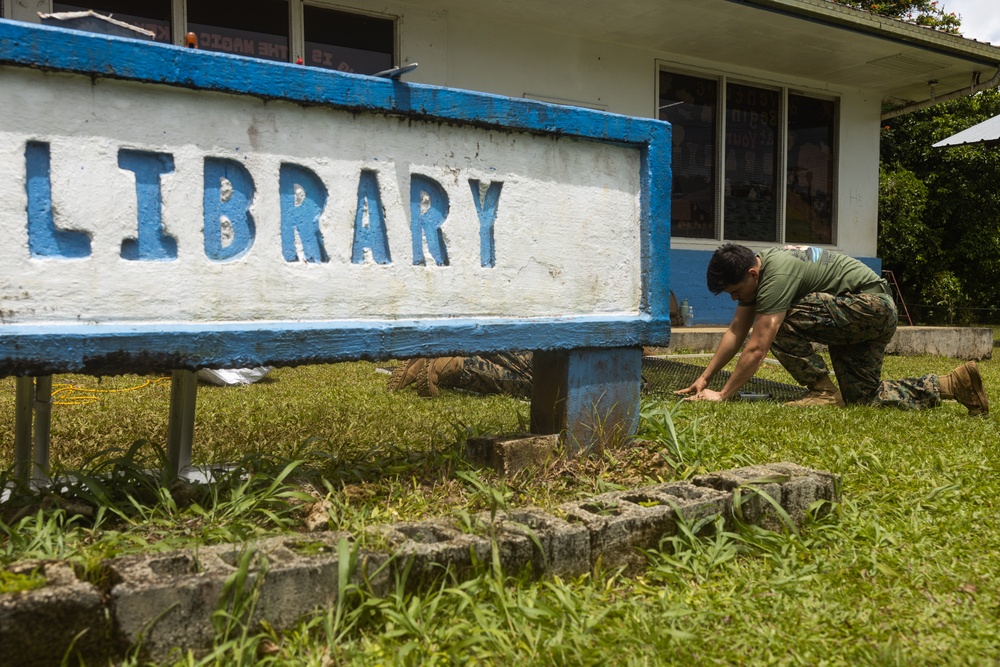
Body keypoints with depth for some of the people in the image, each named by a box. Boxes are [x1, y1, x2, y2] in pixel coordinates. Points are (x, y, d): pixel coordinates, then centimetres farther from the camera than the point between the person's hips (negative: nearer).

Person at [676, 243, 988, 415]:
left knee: (782, 322, -25)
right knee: (863, 397, 7)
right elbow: (736, 331, 7)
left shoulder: (777, 274, -27)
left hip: (870, 306, -10)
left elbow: (756, 349, -30)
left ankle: (823, 392, -12)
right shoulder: (752, 269, 3)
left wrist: (722, 395, -25)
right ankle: (953, 384, 15)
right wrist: (704, 378, 3)